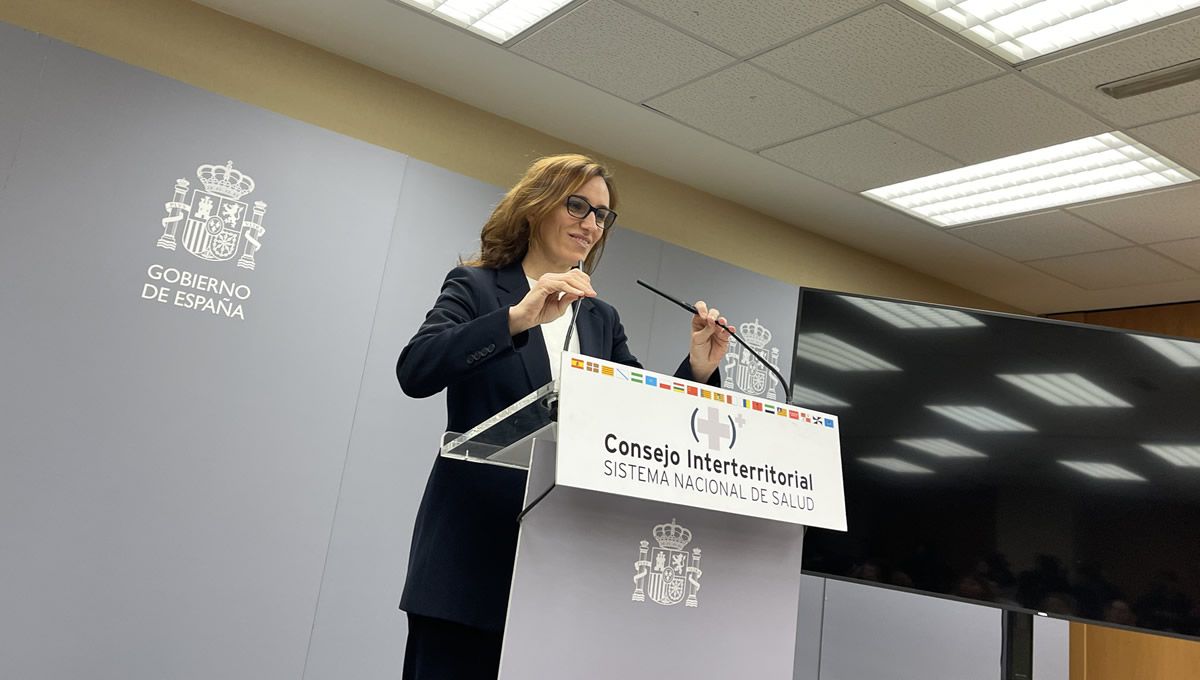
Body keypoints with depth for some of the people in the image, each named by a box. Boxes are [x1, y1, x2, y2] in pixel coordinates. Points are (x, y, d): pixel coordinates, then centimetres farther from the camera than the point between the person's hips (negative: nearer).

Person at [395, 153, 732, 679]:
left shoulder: (603, 320, 17)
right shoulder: (476, 287, 4)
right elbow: (414, 372, -14)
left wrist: (698, 368, -7)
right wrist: (516, 318, -24)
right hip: (473, 546, -3)